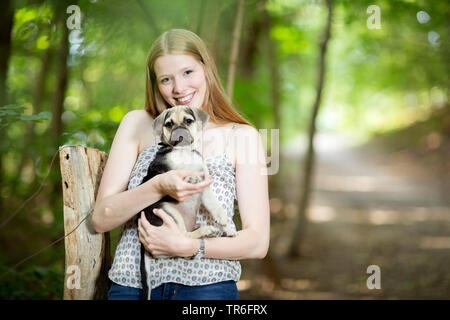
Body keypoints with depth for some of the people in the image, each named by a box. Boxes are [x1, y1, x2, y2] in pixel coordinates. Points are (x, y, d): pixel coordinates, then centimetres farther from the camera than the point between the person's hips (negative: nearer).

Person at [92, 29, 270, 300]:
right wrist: (159, 187, -13)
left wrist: (187, 247, -13)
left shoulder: (242, 136, 8)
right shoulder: (137, 124, 12)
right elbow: (101, 219, 4)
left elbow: (258, 242, 2)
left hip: (206, 287, -1)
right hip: (131, 285, 1)